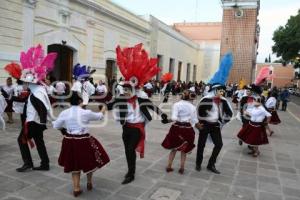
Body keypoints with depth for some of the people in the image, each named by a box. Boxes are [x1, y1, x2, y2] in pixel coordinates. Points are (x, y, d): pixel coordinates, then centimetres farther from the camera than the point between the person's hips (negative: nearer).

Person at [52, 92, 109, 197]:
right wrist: (103, 109, 28)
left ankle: (76, 188, 22)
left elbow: (56, 126, 7)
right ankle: (89, 182, 37)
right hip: (84, 141, -3)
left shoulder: (64, 113, -4)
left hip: (70, 141, 3)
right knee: (90, 161, 21)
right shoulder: (86, 112, -11)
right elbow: (99, 116, 7)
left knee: (74, 164, 17)